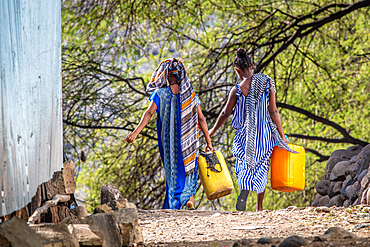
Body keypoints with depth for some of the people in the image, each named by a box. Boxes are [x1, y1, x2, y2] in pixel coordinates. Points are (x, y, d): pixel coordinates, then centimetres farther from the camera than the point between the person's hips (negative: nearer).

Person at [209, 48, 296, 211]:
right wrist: (282, 135, 4)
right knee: (261, 167, 14)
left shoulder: (238, 89, -10)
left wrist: (212, 131, 15)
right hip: (265, 133, 2)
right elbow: (273, 112, -4)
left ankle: (244, 193, -28)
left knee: (245, 165, 3)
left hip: (245, 134, -2)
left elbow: (225, 113, 0)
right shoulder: (267, 83, -5)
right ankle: (259, 206, 19)